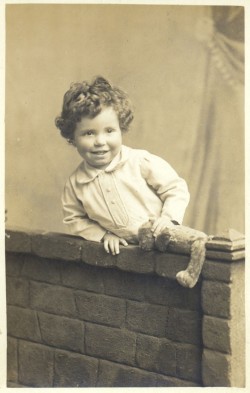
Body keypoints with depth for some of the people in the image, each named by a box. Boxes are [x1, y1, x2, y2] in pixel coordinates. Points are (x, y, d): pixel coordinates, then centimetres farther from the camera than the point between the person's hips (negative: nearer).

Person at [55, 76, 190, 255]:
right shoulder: (75, 183, -3)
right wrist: (103, 234, -2)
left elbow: (176, 188, -4)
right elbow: (75, 219, 11)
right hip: (126, 251, 4)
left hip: (163, 242, -3)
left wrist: (168, 218, -19)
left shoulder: (142, 162, -12)